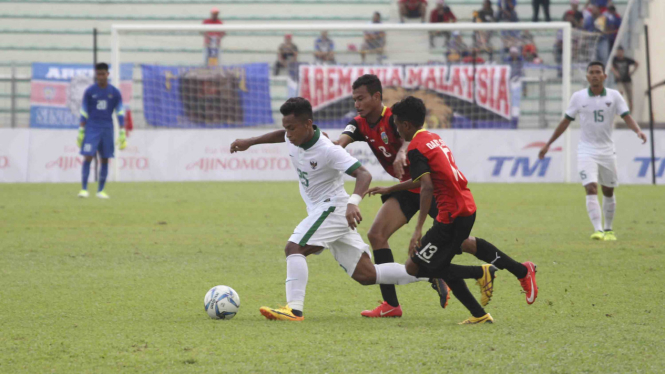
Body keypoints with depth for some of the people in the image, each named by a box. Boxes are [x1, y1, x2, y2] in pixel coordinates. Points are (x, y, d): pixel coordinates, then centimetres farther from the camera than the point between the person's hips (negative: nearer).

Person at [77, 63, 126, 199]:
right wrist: (81, 132, 1)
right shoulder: (89, 91, 2)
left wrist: (122, 133, 0)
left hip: (107, 129, 2)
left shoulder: (115, 93, 4)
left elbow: (120, 113, 5)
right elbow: (84, 113, 4)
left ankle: (101, 190, 9)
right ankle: (84, 189, -10)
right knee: (88, 157, -11)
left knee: (105, 159, 2)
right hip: (92, 128, -2)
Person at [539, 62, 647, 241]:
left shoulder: (614, 96, -1)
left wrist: (638, 131, -28)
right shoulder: (578, 97, -2)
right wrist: (548, 144, 9)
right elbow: (566, 121, 6)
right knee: (591, 189, -17)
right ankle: (598, 230, -24)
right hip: (586, 150, -2)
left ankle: (608, 229, 28)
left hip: (607, 150, 2)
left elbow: (627, 116, -7)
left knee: (608, 191, 11)